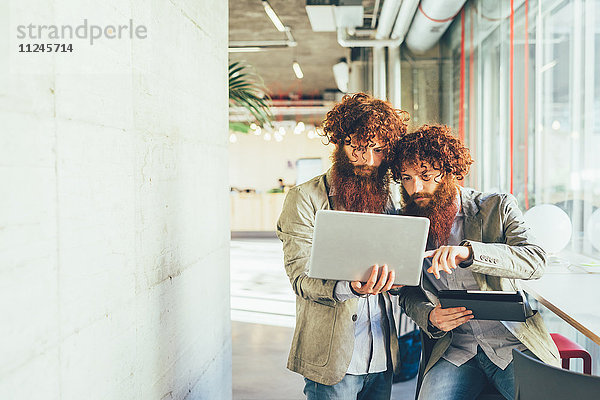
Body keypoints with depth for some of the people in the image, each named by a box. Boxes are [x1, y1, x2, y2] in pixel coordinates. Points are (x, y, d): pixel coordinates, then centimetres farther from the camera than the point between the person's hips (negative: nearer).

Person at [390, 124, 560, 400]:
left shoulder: (498, 207, 0)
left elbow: (535, 261, -16)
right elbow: (408, 294, 12)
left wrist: (470, 252, -31)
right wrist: (429, 317, -11)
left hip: (514, 346, -1)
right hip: (452, 353, 2)